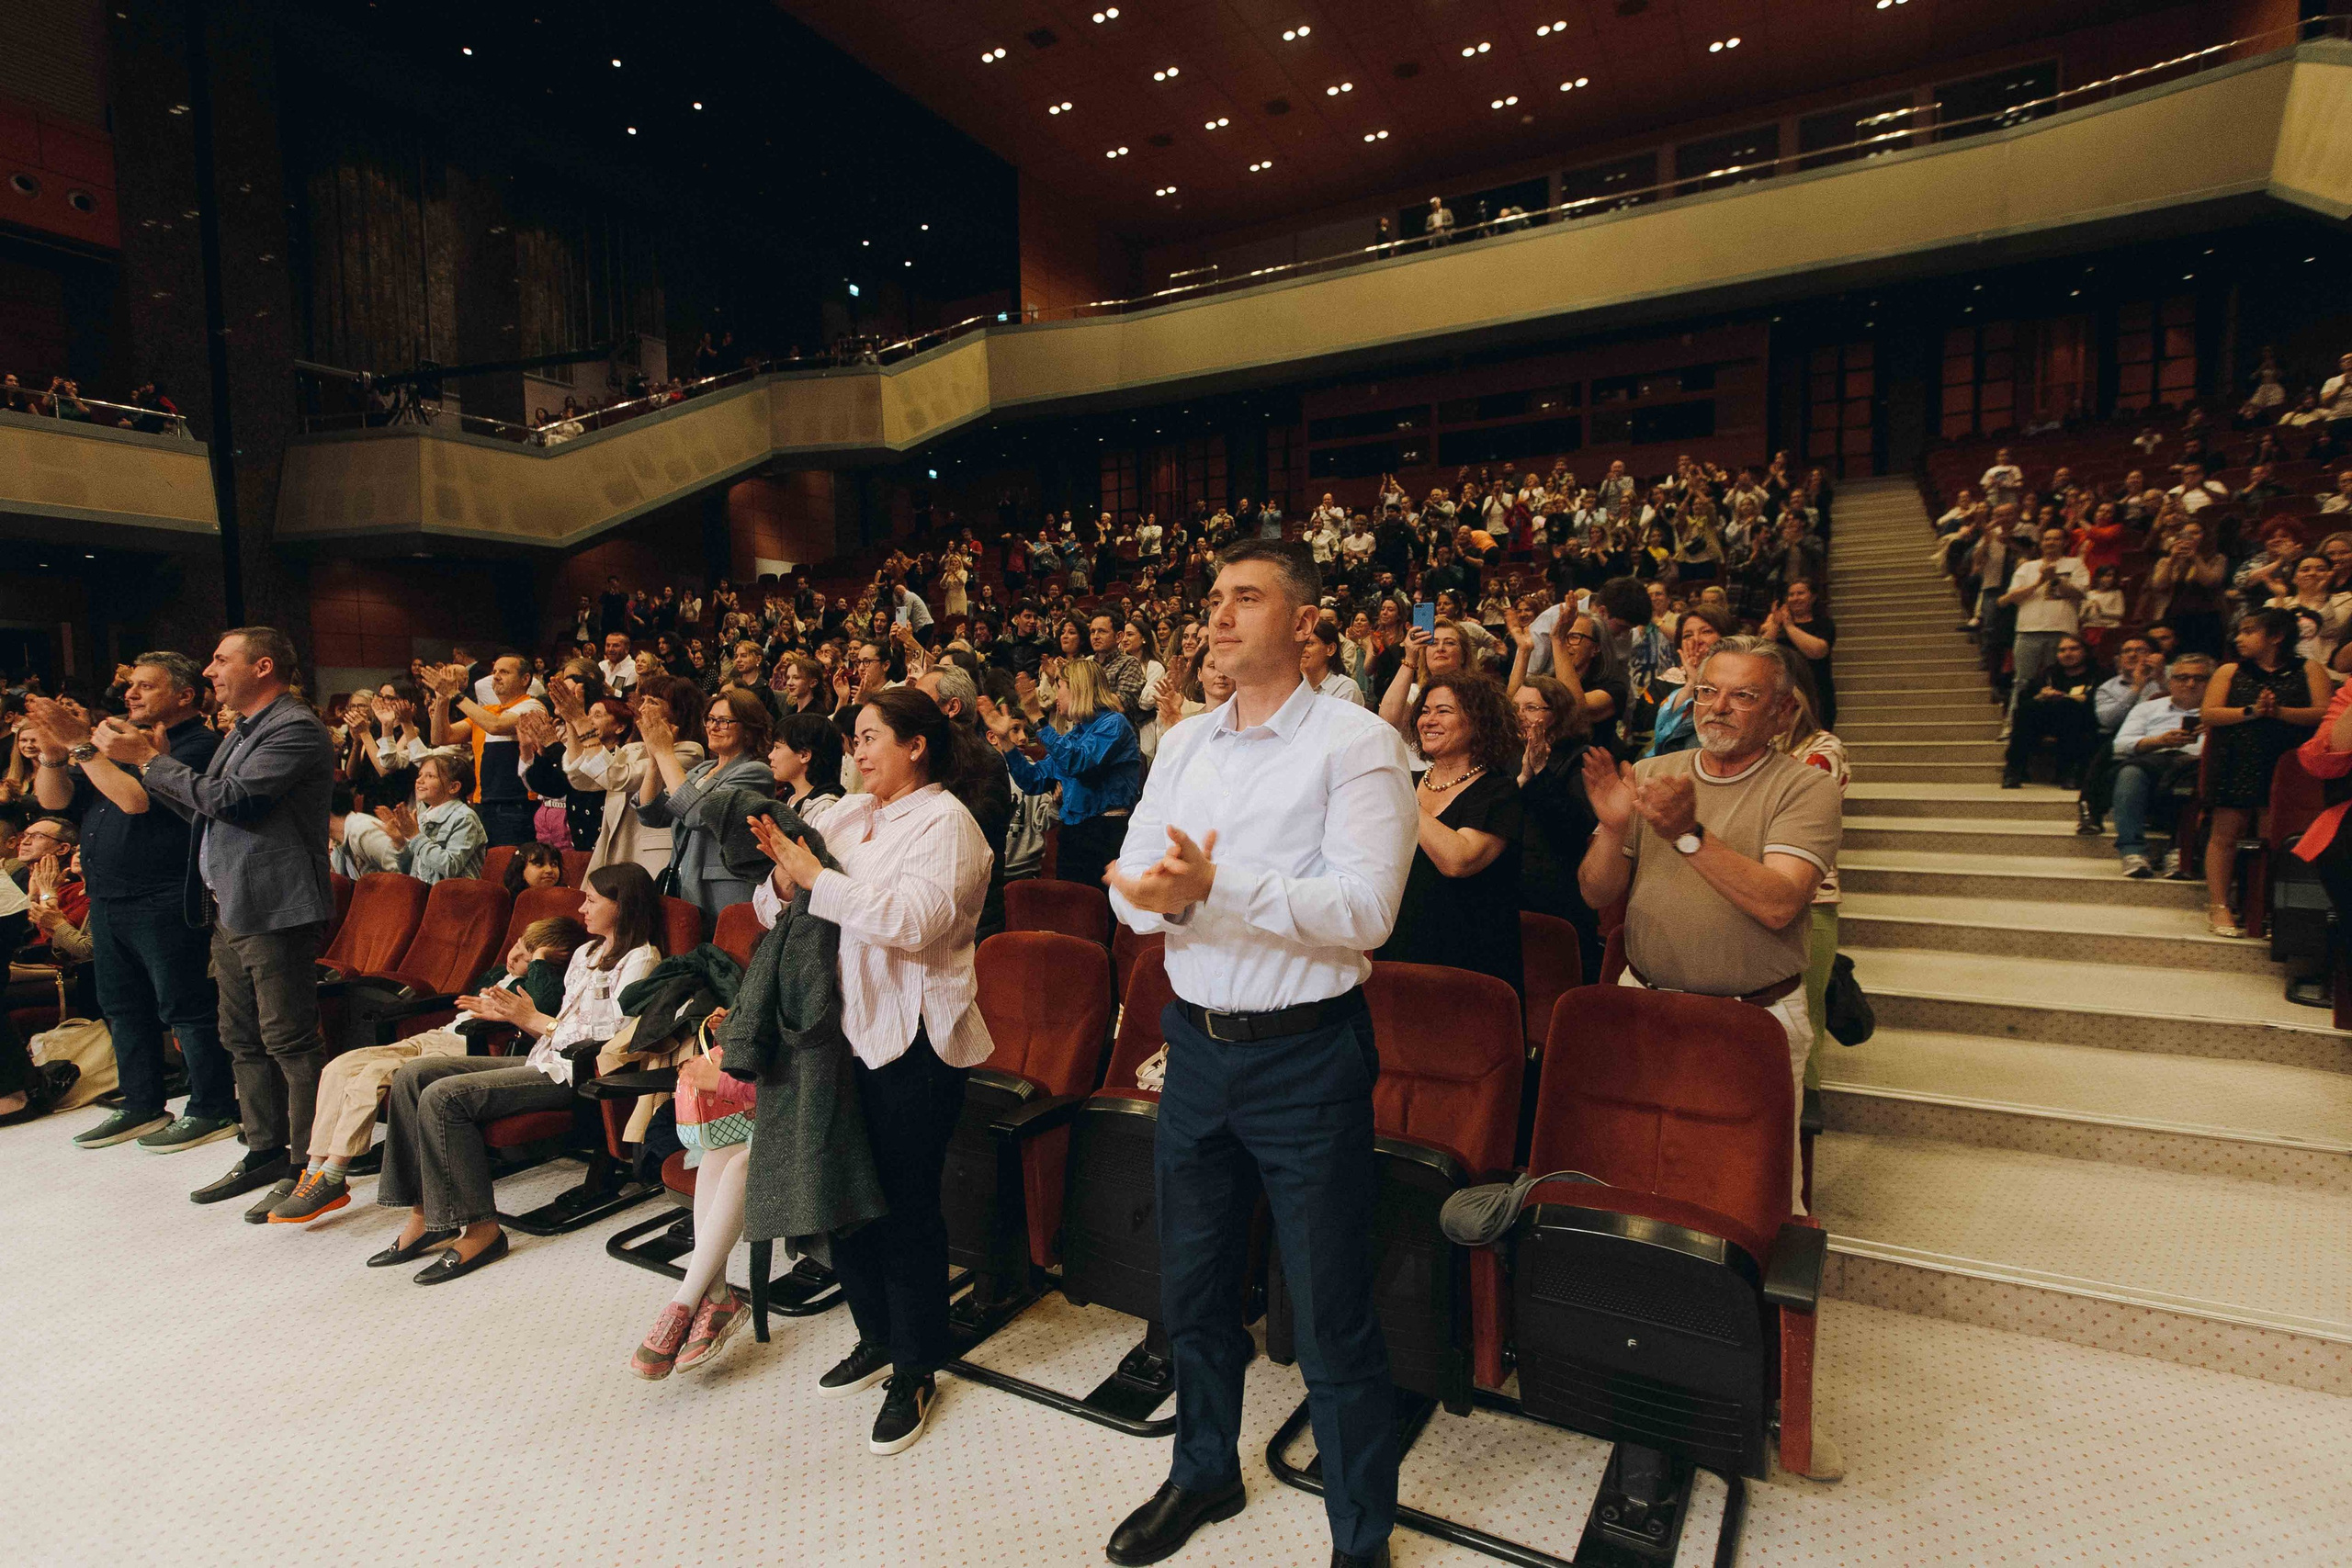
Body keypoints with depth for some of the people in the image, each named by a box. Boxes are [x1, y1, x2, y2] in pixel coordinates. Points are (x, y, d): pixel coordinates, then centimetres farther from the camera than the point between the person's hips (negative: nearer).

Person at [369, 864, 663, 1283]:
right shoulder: (586, 953, 22)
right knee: (412, 1074, -1)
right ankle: (424, 1213, -2)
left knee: (443, 1096, -22)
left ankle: (481, 1228, -15)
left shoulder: (640, 960, -9)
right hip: (545, 1060, 10)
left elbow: (613, 1037, -17)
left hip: (574, 1074, -10)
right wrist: (509, 1015, 8)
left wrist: (535, 1020, -10)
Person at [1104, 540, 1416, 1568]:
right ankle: (1205, 1474, 47)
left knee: (1332, 1319, 7)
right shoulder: (1184, 742, 8)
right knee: (1191, 1285, 22)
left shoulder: (1358, 743, -11)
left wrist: (1216, 887, -30)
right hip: (1197, 1044, 6)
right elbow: (1129, 885, 3)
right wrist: (1166, 894, -20)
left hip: (1305, 1056, -6)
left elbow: (1364, 911, -21)